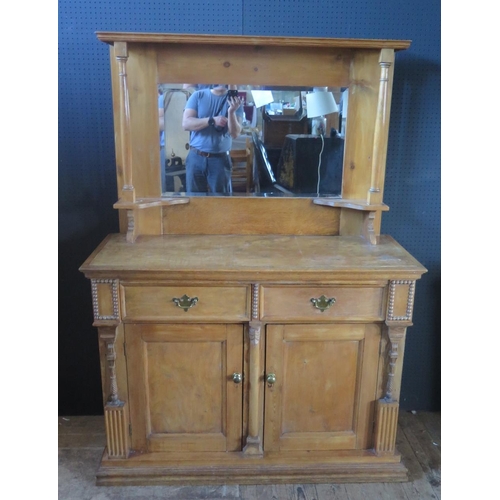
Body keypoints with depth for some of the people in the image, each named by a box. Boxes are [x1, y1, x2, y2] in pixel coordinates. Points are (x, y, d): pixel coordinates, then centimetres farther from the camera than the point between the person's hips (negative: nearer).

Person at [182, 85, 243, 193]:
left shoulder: (234, 101, 1)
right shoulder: (198, 96, 1)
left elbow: (235, 134, -8)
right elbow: (186, 123, -9)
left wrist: (231, 112, -23)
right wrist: (212, 120, -18)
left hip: (220, 159, 0)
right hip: (196, 157, 0)